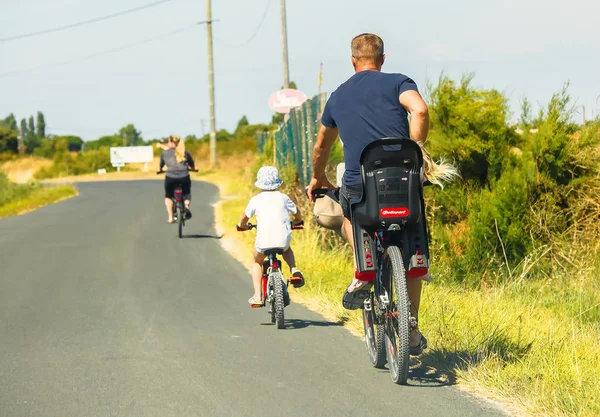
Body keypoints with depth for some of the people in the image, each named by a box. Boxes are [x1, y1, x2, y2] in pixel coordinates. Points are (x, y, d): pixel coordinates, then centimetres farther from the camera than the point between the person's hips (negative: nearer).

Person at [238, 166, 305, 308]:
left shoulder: (256, 199, 6)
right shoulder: (283, 198, 9)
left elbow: (244, 218, 14)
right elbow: (298, 215, 20)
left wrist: (243, 226, 37)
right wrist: (295, 222, 43)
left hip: (263, 242, -1)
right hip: (283, 241, 1)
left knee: (257, 262, 29)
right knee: (287, 250, 39)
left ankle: (257, 296, 19)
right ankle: (294, 271, 11)